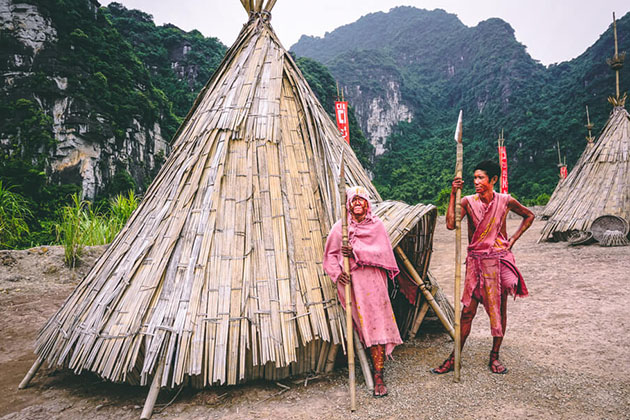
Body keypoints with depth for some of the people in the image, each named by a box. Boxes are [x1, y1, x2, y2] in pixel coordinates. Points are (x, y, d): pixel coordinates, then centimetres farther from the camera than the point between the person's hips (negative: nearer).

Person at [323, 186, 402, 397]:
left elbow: (382, 251, -5)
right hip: (352, 282, 0)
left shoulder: (376, 225, 8)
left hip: (373, 280, 0)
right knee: (367, 326, 0)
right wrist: (337, 273, -7)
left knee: (377, 324, -7)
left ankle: (378, 375, -3)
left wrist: (356, 252, -16)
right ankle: (378, 371, 13)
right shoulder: (340, 227, 8)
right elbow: (330, 254, 10)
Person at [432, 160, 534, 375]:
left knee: (500, 308, 9)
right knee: (467, 311, 0)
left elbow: (529, 216, 14)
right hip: (476, 261, 0)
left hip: (500, 260, 1)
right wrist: (453, 195, -20)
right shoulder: (468, 201, -4)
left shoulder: (505, 201, -3)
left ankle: (494, 356, 25)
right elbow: (451, 224, -19)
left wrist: (513, 239, 4)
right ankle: (454, 358, 10)